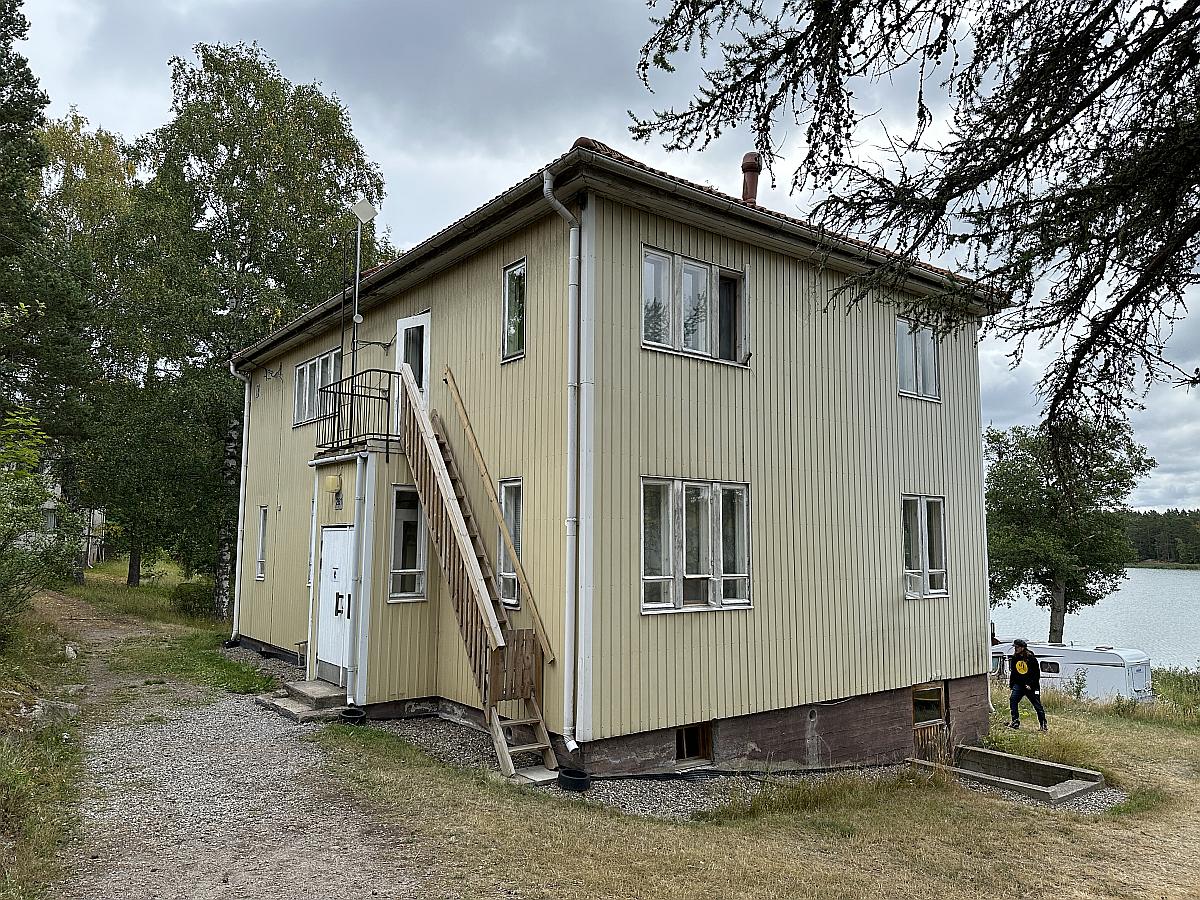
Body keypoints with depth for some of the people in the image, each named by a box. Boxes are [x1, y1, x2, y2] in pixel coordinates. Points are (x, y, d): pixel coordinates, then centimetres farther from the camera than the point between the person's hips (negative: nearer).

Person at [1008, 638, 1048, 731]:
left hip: (1031, 686, -4)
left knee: (1037, 705, 3)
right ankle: (1015, 721, -10)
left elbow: (1037, 674, -9)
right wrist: (1011, 684, 10)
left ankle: (1043, 724, 18)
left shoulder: (1031, 658, -12)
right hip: (1019, 684, 4)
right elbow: (1012, 672, 15)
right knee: (1012, 699, -14)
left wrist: (1031, 685, -15)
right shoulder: (1014, 658, 3)